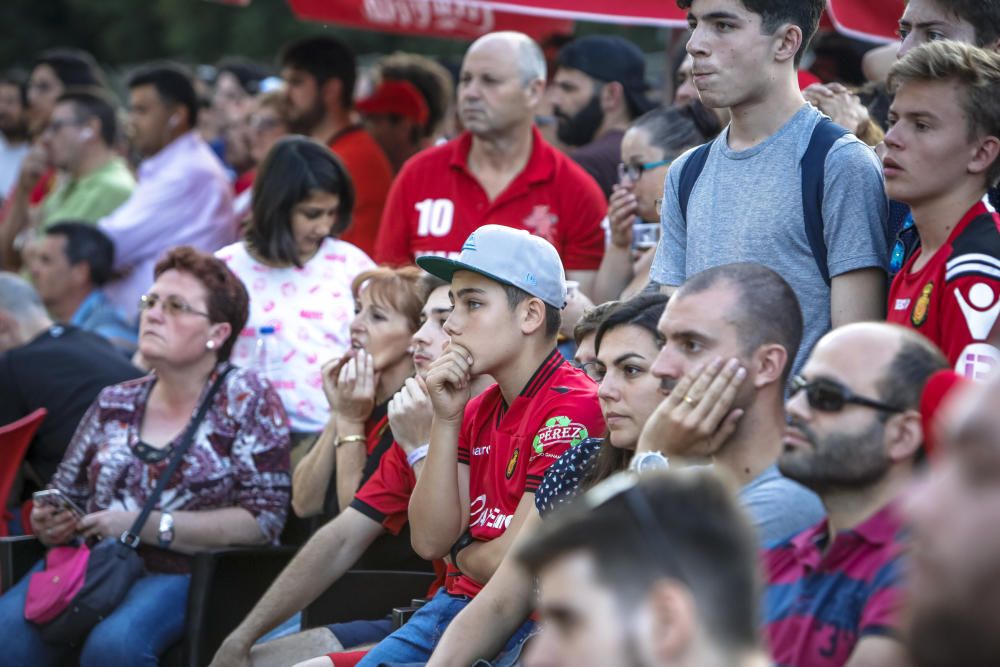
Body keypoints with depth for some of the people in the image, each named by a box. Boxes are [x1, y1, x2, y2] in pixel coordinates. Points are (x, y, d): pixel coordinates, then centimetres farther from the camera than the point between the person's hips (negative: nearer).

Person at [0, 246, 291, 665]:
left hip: (185, 575, -4)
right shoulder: (113, 406, 17)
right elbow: (64, 498, 24)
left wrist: (146, 526, -13)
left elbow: (264, 521, -7)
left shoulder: (247, 399, 2)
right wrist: (47, 524, -1)